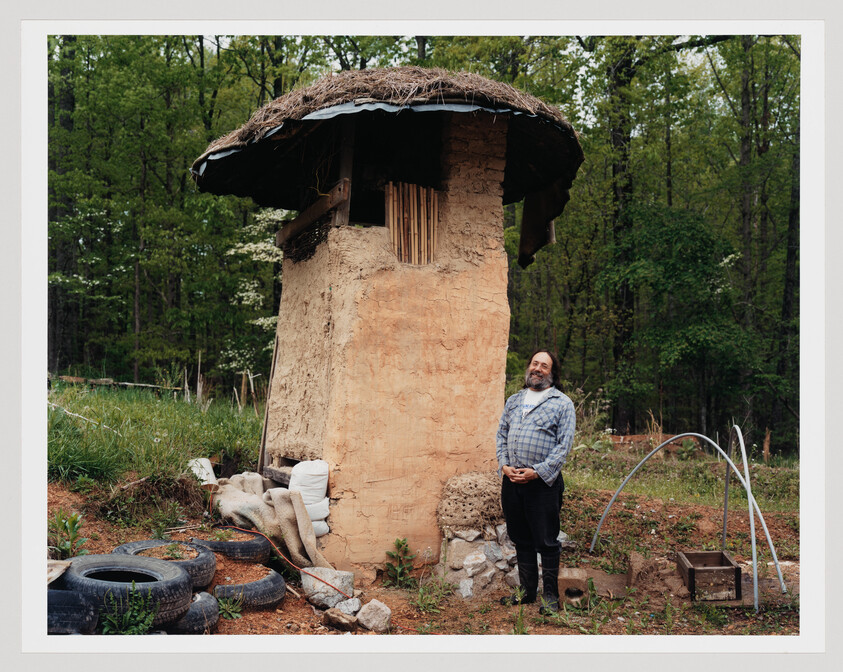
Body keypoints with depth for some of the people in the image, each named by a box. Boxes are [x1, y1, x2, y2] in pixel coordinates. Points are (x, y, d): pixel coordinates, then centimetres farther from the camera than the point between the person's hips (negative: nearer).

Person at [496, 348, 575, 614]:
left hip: (543, 483, -5)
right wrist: (504, 465, -2)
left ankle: (550, 595, 14)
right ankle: (527, 590, 25)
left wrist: (538, 472, -14)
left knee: (547, 542, 1)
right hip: (511, 481, 5)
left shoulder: (562, 403, 0)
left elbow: (564, 444, -7)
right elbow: (501, 435, 15)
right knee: (521, 540, 13)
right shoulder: (513, 401, 16)